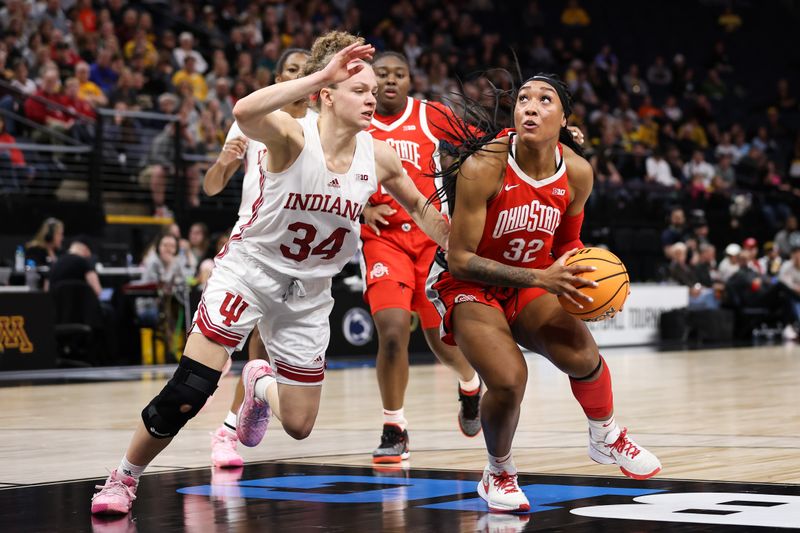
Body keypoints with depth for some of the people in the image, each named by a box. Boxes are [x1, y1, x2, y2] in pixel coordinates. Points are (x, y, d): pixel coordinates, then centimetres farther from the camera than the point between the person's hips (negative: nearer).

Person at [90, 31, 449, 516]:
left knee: (299, 427, 8)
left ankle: (261, 384, 43)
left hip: (309, 291, 4)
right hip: (250, 270, -4)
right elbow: (245, 112, -44)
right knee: (189, 392, -18)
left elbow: (420, 208, 11)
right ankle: (125, 477, 5)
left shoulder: (379, 157, -8)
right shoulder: (293, 137, -21)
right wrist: (321, 75, -47)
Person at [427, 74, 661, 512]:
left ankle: (607, 437, 16)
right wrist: (539, 278, -30)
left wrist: (592, 278, -11)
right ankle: (498, 474, 6)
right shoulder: (484, 167, -26)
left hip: (530, 280, 4)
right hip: (467, 283, -4)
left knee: (582, 357, -19)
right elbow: (459, 259, -24)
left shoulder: (577, 173, -10)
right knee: (508, 381, -26)